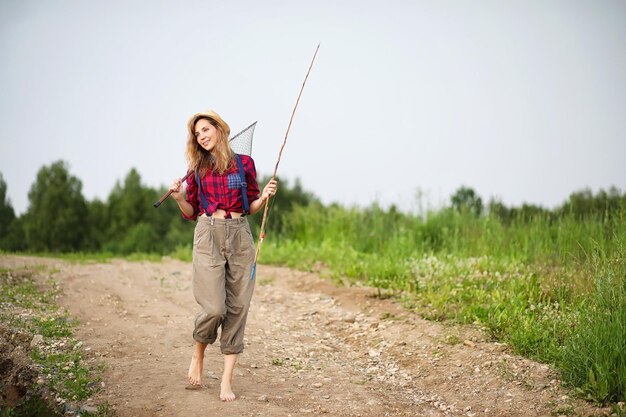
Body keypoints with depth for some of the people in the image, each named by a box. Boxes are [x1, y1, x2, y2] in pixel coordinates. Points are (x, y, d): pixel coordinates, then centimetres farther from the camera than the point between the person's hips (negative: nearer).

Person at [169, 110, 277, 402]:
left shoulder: (244, 163, 6)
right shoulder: (197, 169, 8)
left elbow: (253, 207, 12)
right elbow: (191, 213, 13)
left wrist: (265, 196, -7)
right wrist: (178, 197, -6)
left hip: (240, 237, 1)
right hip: (208, 235, -1)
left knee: (237, 308, -1)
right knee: (214, 308, -13)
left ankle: (227, 380, 6)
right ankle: (198, 354, 19)